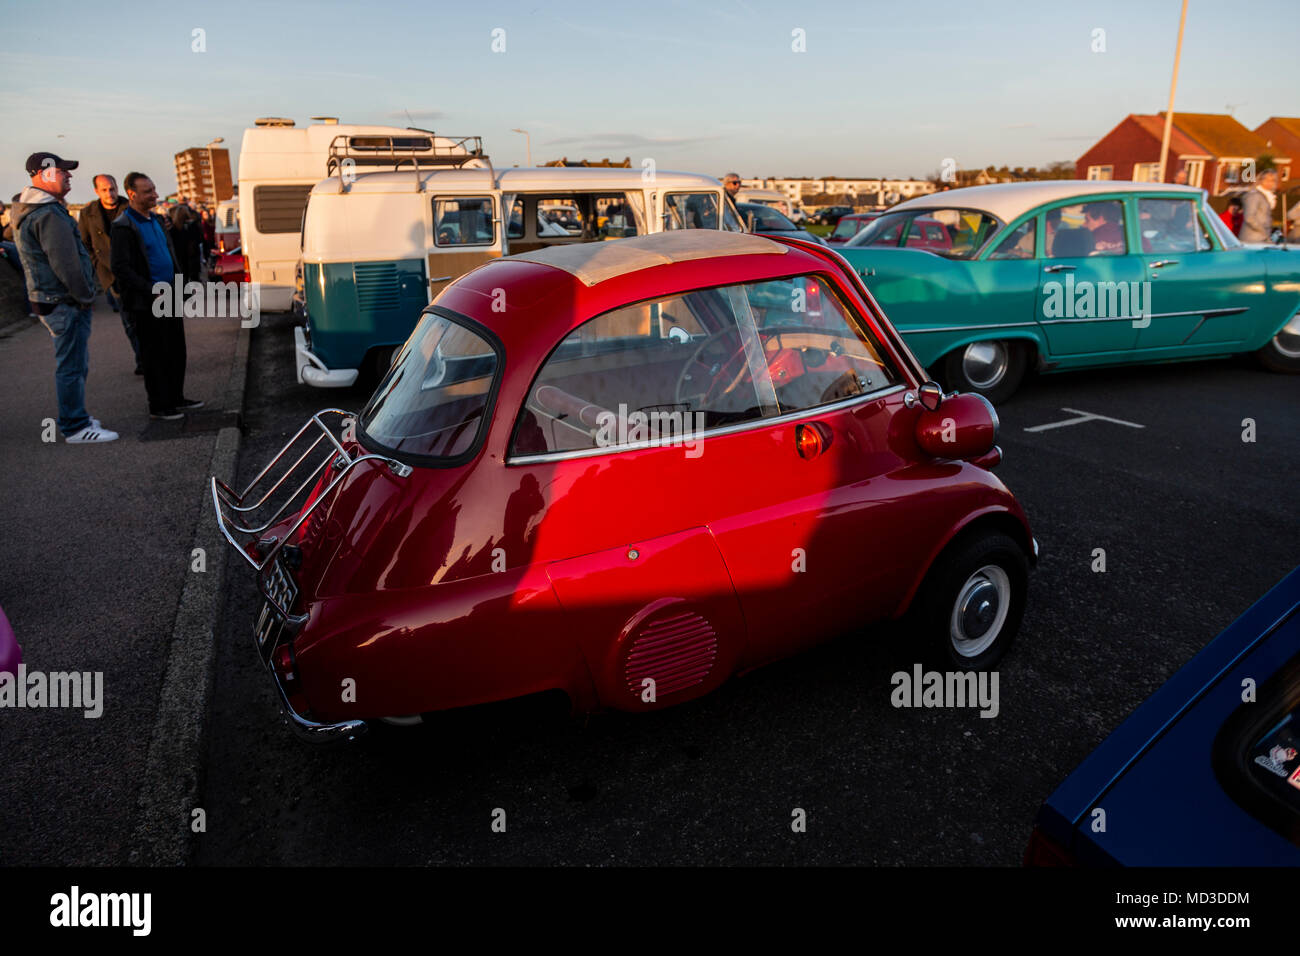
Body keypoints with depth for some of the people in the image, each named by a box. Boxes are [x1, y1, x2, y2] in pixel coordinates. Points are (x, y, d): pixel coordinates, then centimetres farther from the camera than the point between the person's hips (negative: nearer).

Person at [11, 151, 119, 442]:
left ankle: (75, 415, 31)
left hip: (48, 299, 11)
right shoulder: (49, 215, -18)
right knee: (72, 365, -5)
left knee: (73, 363, 20)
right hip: (65, 302, -11)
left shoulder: (27, 211, 16)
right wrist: (85, 296, -11)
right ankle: (76, 428, 1)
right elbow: (66, 264, -22)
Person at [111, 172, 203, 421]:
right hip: (146, 304, -8)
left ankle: (176, 398, 25)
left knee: (176, 351, 13)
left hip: (169, 297, 8)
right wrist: (152, 291, -21)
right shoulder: (123, 227, -13)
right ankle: (158, 407, 10)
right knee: (155, 355, 0)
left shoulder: (156, 219, 13)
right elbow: (121, 269, -17)